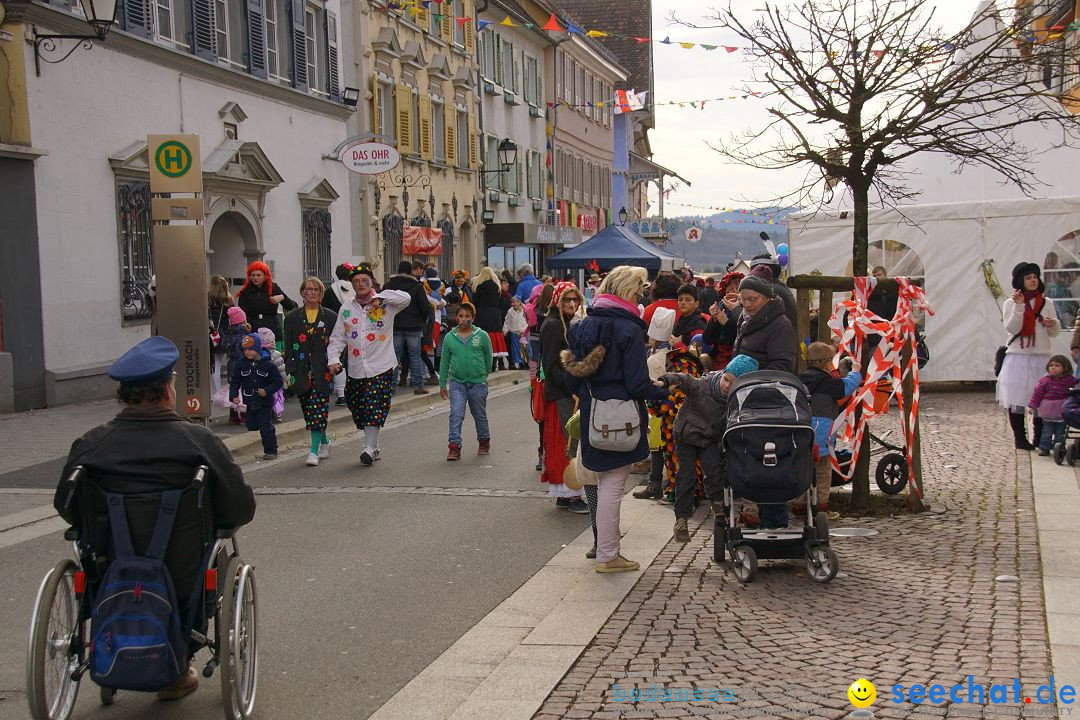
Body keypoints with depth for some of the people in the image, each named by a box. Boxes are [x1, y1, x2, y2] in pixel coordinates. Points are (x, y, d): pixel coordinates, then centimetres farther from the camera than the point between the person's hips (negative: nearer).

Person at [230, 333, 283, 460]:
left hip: (265, 403, -4)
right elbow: (234, 382, 7)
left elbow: (278, 381, -5)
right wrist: (234, 396, -7)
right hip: (249, 403, 4)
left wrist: (267, 390, -20)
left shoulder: (268, 365, -8)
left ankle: (271, 451, 4)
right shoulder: (241, 365, 1)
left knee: (266, 427, -6)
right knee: (251, 426, 8)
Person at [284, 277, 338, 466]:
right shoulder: (292, 317, 9)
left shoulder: (330, 317, 6)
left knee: (318, 408, -11)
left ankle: (314, 450, -10)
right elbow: (288, 346, 7)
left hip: (323, 370, -2)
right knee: (308, 410, 8)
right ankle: (324, 442, 29)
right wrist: (290, 370, -2)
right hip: (302, 371, 2)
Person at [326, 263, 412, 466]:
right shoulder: (346, 309, 11)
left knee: (374, 409, -13)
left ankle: (370, 448, -7)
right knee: (358, 410, 9)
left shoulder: (385, 304, -1)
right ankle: (374, 448, 23)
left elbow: (406, 298, -19)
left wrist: (379, 296, -20)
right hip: (356, 370, 5)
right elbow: (337, 338, 11)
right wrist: (334, 358, -5)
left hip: (381, 367, -5)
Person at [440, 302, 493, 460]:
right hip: (457, 383, 0)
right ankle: (454, 446, -8)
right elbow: (445, 362, 6)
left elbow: (488, 358, 8)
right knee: (456, 414, -10)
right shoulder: (450, 337, 0)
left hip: (478, 382, 0)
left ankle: (484, 441, 33)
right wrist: (442, 384, 7)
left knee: (480, 414, 14)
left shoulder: (482, 336, -5)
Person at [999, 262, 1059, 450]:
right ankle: (1020, 438, 4)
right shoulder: (1010, 303, 3)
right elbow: (1012, 329, -9)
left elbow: (1054, 333, 10)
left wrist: (1053, 325, -12)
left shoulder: (1046, 303, 11)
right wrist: (1019, 306, -18)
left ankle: (1040, 439, 7)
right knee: (1016, 399, -3)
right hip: (1017, 357, -2)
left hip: (1041, 357, 2)